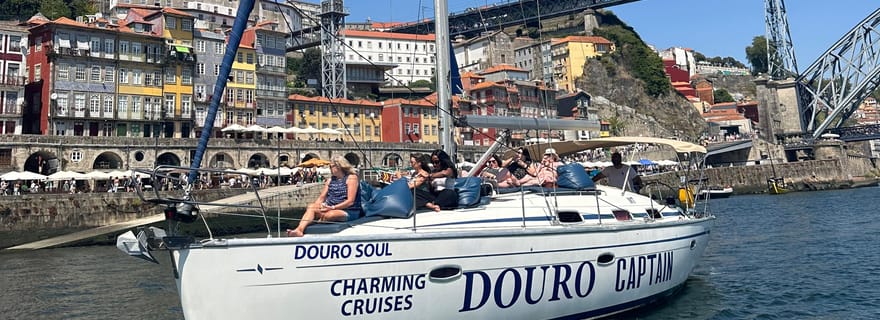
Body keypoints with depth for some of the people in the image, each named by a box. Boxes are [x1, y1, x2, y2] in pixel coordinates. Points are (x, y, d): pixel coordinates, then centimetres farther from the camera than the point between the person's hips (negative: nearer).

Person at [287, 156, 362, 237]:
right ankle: (299, 229, -38)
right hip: (331, 208, 7)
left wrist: (332, 207, -20)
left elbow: (350, 201, -13)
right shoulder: (331, 180, 19)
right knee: (311, 207, -18)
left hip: (348, 211, -6)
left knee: (329, 215, -35)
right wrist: (315, 206, -6)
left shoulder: (351, 178, -4)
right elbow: (322, 197, 16)